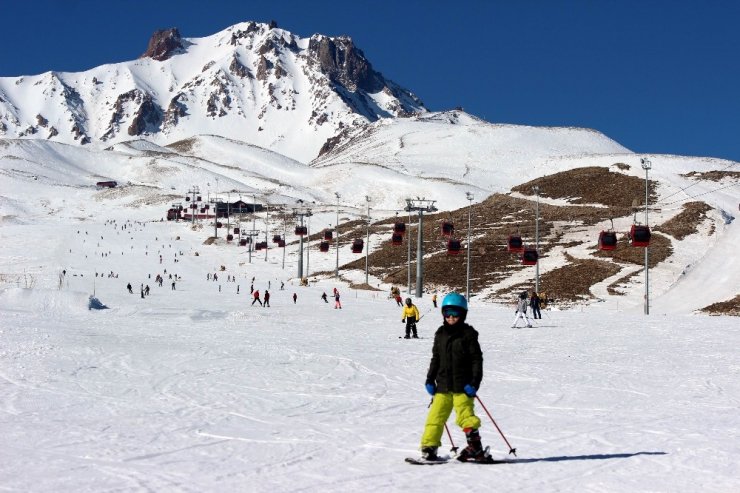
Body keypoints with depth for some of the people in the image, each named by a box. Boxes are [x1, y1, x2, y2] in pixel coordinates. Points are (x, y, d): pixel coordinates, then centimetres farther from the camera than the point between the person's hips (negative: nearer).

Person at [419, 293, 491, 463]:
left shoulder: (468, 334, -3)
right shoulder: (440, 334, 12)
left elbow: (477, 360, -5)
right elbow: (435, 359, 18)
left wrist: (474, 383, -12)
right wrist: (430, 380, 10)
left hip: (462, 385, -4)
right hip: (443, 385, 5)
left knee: (465, 416, -5)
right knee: (435, 416, 0)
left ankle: (475, 448, 3)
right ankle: (429, 447, 4)